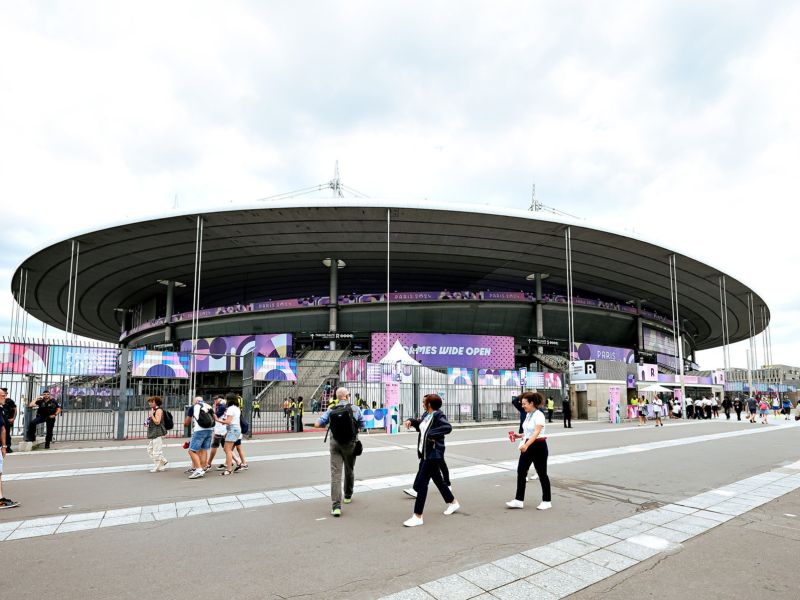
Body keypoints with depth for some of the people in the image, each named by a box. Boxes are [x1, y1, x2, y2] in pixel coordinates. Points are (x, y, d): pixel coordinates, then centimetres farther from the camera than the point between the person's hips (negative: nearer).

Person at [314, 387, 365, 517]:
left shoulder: (330, 411, -2)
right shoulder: (354, 409, -4)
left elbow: (317, 424, -7)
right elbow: (362, 425, 6)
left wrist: (325, 420, 13)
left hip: (335, 444, 0)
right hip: (350, 444, 0)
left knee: (335, 473, -4)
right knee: (349, 470, 22)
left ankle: (336, 506, -15)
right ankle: (348, 496, 41)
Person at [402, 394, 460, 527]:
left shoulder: (438, 415, -17)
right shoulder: (427, 415, 9)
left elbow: (448, 427, -35)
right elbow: (420, 426, 28)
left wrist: (431, 434, -31)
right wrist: (411, 421, 9)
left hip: (434, 454, -10)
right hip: (425, 453, 10)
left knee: (421, 483, -9)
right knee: (437, 480, 22)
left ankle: (418, 517, -4)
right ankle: (453, 502, 42)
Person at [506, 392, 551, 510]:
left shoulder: (539, 415, -17)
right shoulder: (528, 415, 9)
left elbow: (536, 433, -29)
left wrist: (526, 445, -41)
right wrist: (520, 436, 4)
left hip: (538, 446, -8)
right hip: (528, 446, 8)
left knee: (542, 474, 4)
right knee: (521, 471, 2)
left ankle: (547, 501, 19)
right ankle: (519, 500, 7)